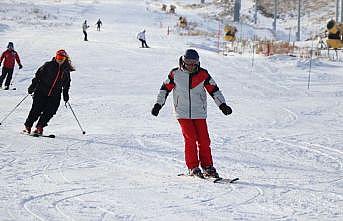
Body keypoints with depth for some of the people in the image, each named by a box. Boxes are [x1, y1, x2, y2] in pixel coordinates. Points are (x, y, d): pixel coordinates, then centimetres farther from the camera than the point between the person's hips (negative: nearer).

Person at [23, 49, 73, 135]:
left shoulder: (66, 70, 11)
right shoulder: (48, 65, -1)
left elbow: (66, 84, 22)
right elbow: (38, 75, 0)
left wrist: (66, 94, 16)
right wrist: (33, 86, -7)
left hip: (55, 96, 3)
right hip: (41, 92, -3)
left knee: (49, 112, -8)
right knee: (36, 110, -8)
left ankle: (39, 127, 3)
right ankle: (27, 126, 3)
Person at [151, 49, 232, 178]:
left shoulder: (202, 74, 0)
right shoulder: (175, 73, -3)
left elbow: (214, 89, 6)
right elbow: (165, 88, 7)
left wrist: (222, 105, 0)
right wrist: (158, 104, 4)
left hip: (199, 113, 2)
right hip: (183, 113, -2)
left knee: (204, 140, -2)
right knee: (190, 139, -11)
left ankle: (207, 167, 8)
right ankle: (192, 168, -2)